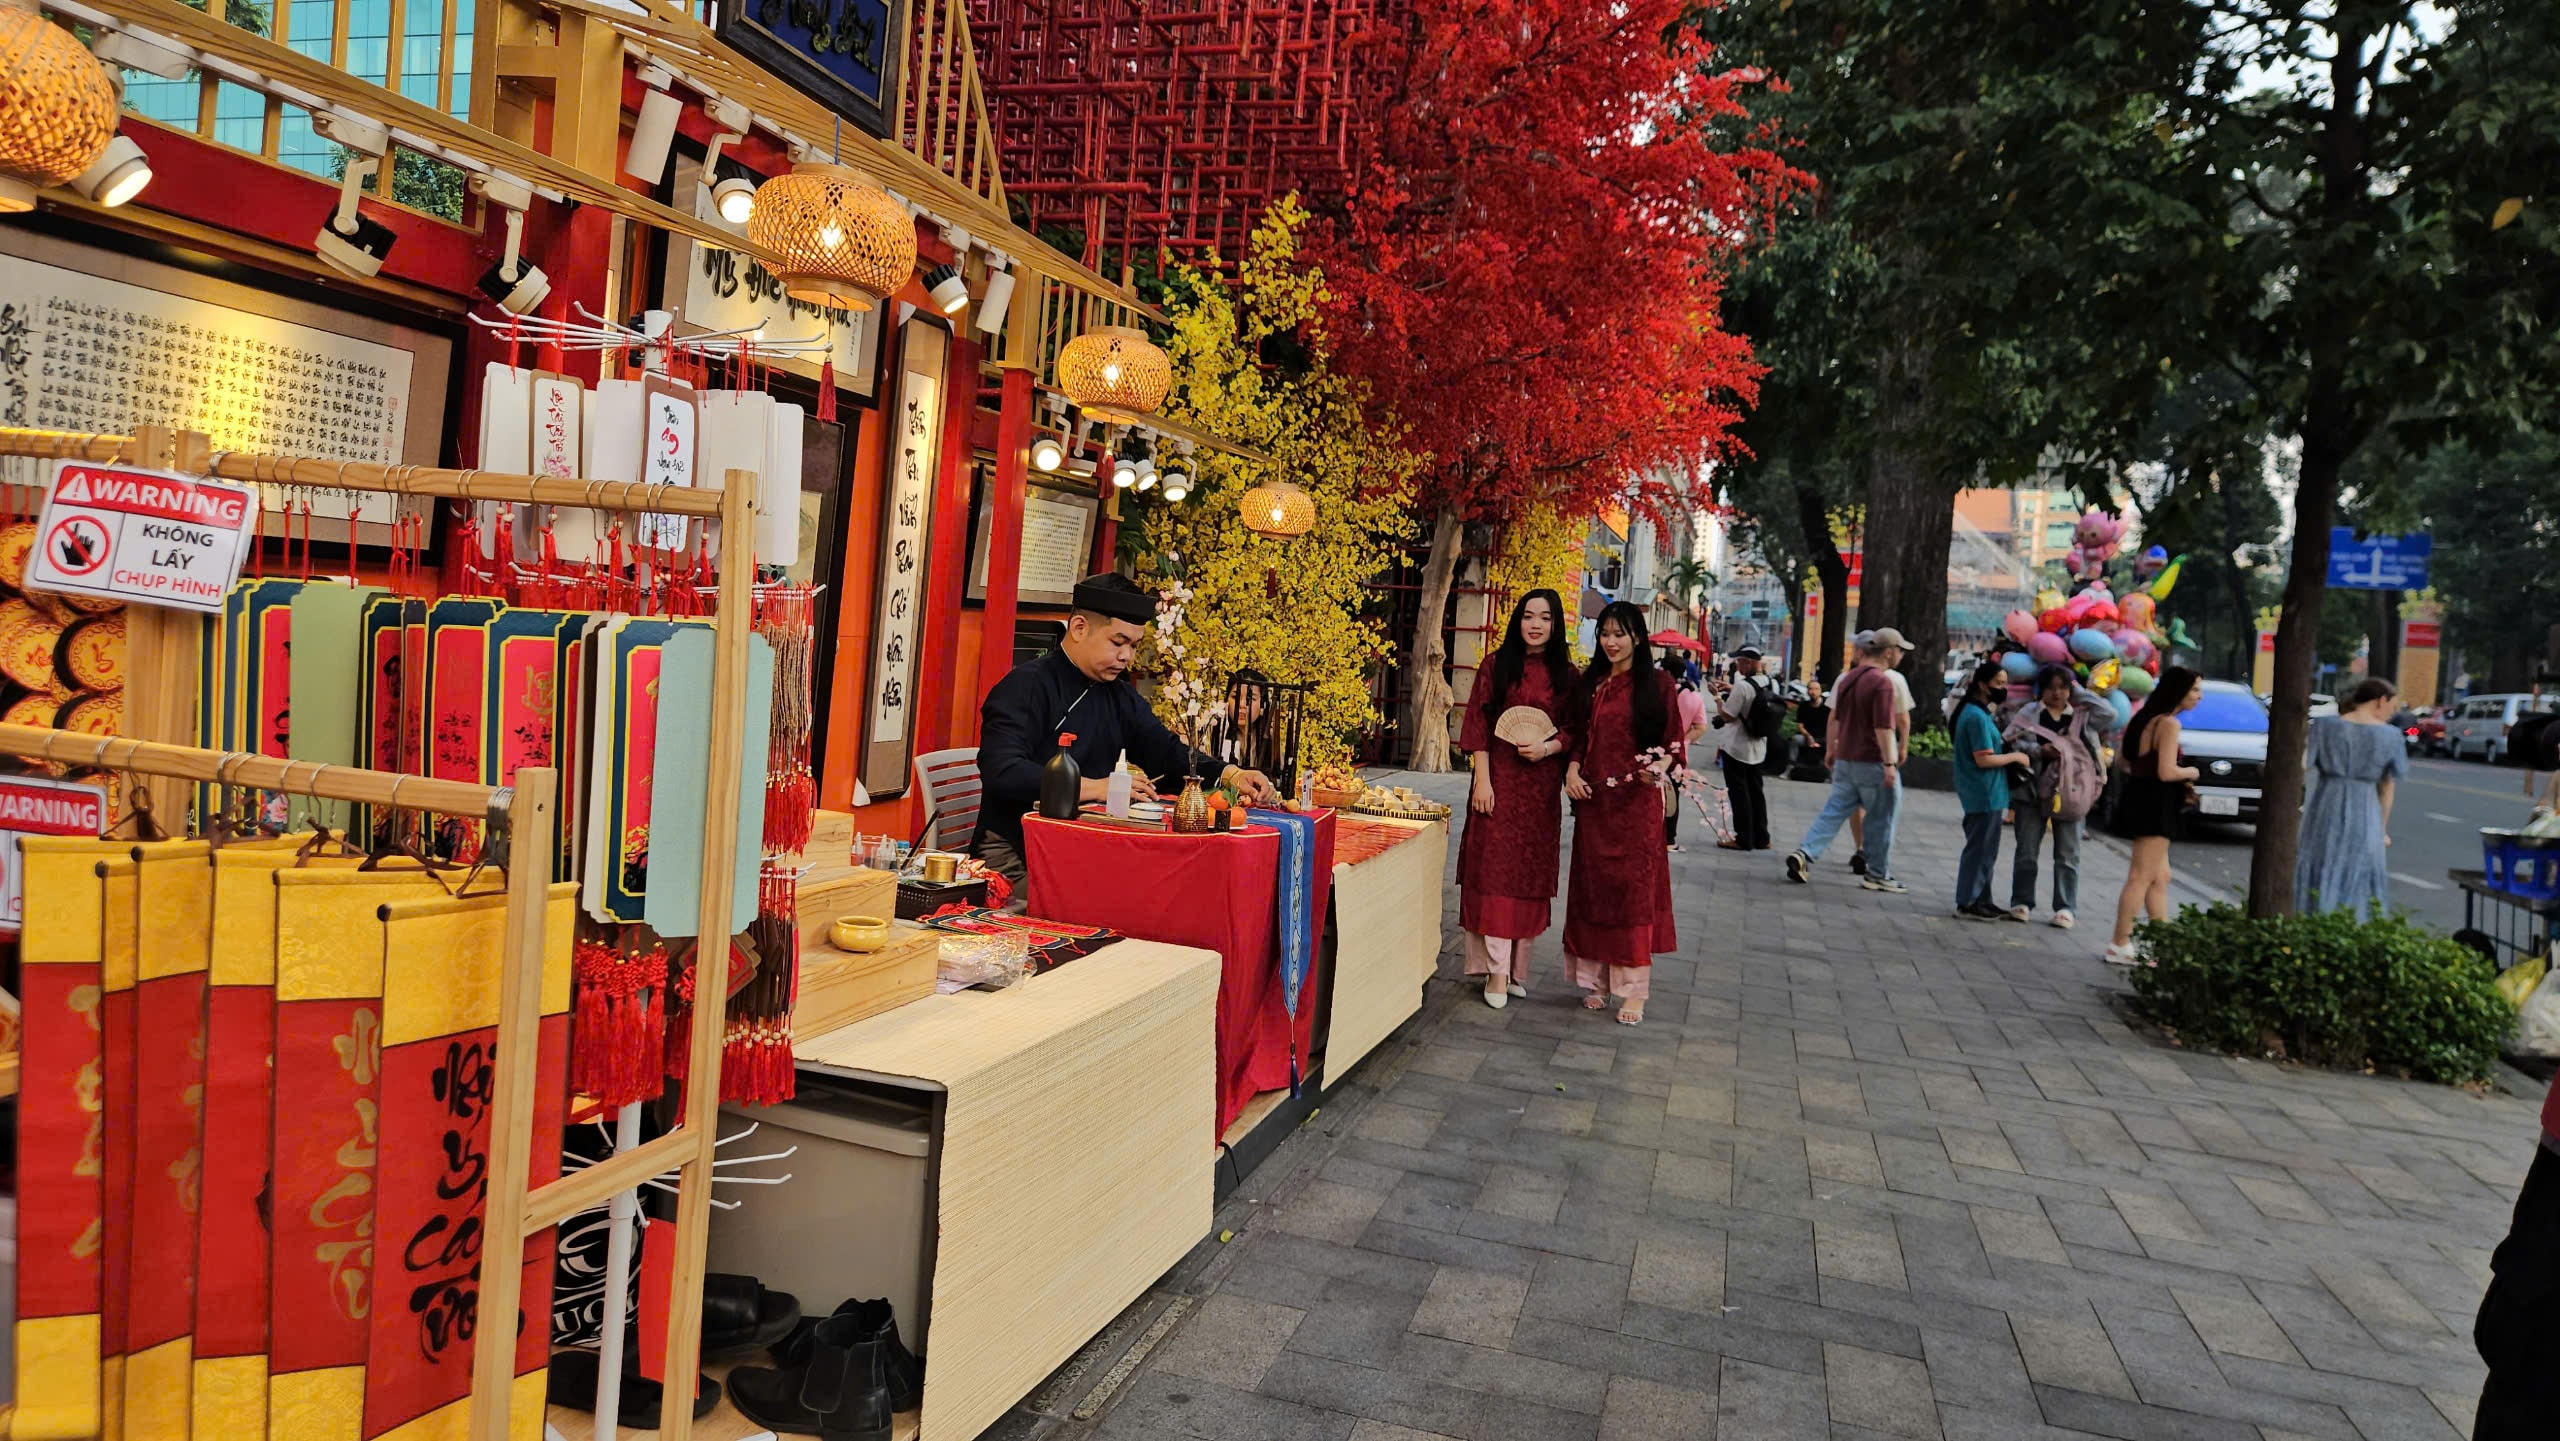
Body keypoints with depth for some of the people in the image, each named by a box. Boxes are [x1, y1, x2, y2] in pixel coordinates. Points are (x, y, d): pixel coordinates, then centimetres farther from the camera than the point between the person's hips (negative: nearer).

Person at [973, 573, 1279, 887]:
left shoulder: (1121, 696, 16)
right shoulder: (1027, 686, -10)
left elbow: (1166, 752, 13)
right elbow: (1001, 772, -22)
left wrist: (1231, 775, -6)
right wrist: (1093, 788, -27)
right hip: (1014, 857, -7)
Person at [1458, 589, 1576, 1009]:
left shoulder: (1566, 674, 7)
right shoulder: (1498, 666, 2)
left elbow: (1574, 730, 7)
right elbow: (1478, 724, -2)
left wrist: (1549, 747, -14)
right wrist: (1482, 779, -10)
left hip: (1542, 783, 2)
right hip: (1500, 779, -2)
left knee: (1532, 874, 6)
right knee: (1495, 869, -4)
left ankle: (1518, 965, 16)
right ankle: (1497, 971, 0)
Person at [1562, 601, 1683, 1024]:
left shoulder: (1656, 684, -1)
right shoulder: (1590, 683, 11)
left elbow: (1672, 742, 0)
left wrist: (1659, 769, -19)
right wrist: (1572, 768, -2)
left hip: (1637, 800, -4)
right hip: (1593, 799, 4)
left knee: (1633, 888, -3)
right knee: (1593, 886, 7)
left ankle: (1633, 989, 3)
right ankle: (1596, 979, 17)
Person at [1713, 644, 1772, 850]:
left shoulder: (1742, 686, -23)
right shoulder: (1768, 684, 3)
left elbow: (1726, 716, -19)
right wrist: (1731, 690, 13)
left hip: (1736, 747, -8)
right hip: (1757, 747, 8)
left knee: (1739, 792, 1)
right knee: (1755, 790, 16)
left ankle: (1743, 839, 5)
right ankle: (1761, 837, 22)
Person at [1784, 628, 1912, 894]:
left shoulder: (1849, 678, 12)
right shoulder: (1881, 682, -15)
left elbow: (1837, 719, 20)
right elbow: (1883, 727, -20)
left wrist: (1833, 750, 28)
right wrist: (1889, 765, -20)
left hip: (1845, 759, 8)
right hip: (1873, 760, -8)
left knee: (1834, 810, 6)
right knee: (1880, 819, 5)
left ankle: (1804, 854, -9)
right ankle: (1877, 874, 12)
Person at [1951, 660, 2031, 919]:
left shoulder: (1978, 712, 13)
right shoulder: (1977, 716, -19)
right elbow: (1984, 759, -22)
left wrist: (2006, 745, 9)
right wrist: (2015, 756, -11)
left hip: (1986, 793, 10)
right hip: (1984, 794, -10)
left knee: (1985, 849, 16)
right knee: (1980, 849, -4)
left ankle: (1980, 899, 24)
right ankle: (1968, 903, 3)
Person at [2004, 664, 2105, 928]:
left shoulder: (2082, 715, 7)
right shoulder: (2029, 713, 4)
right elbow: (2012, 741, -2)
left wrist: (2079, 692, -2)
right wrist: (2039, 750, -17)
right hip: (2033, 791, 0)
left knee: (2068, 854, 3)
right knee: (2027, 850, 5)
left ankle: (2065, 907, 7)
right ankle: (2021, 902, 12)